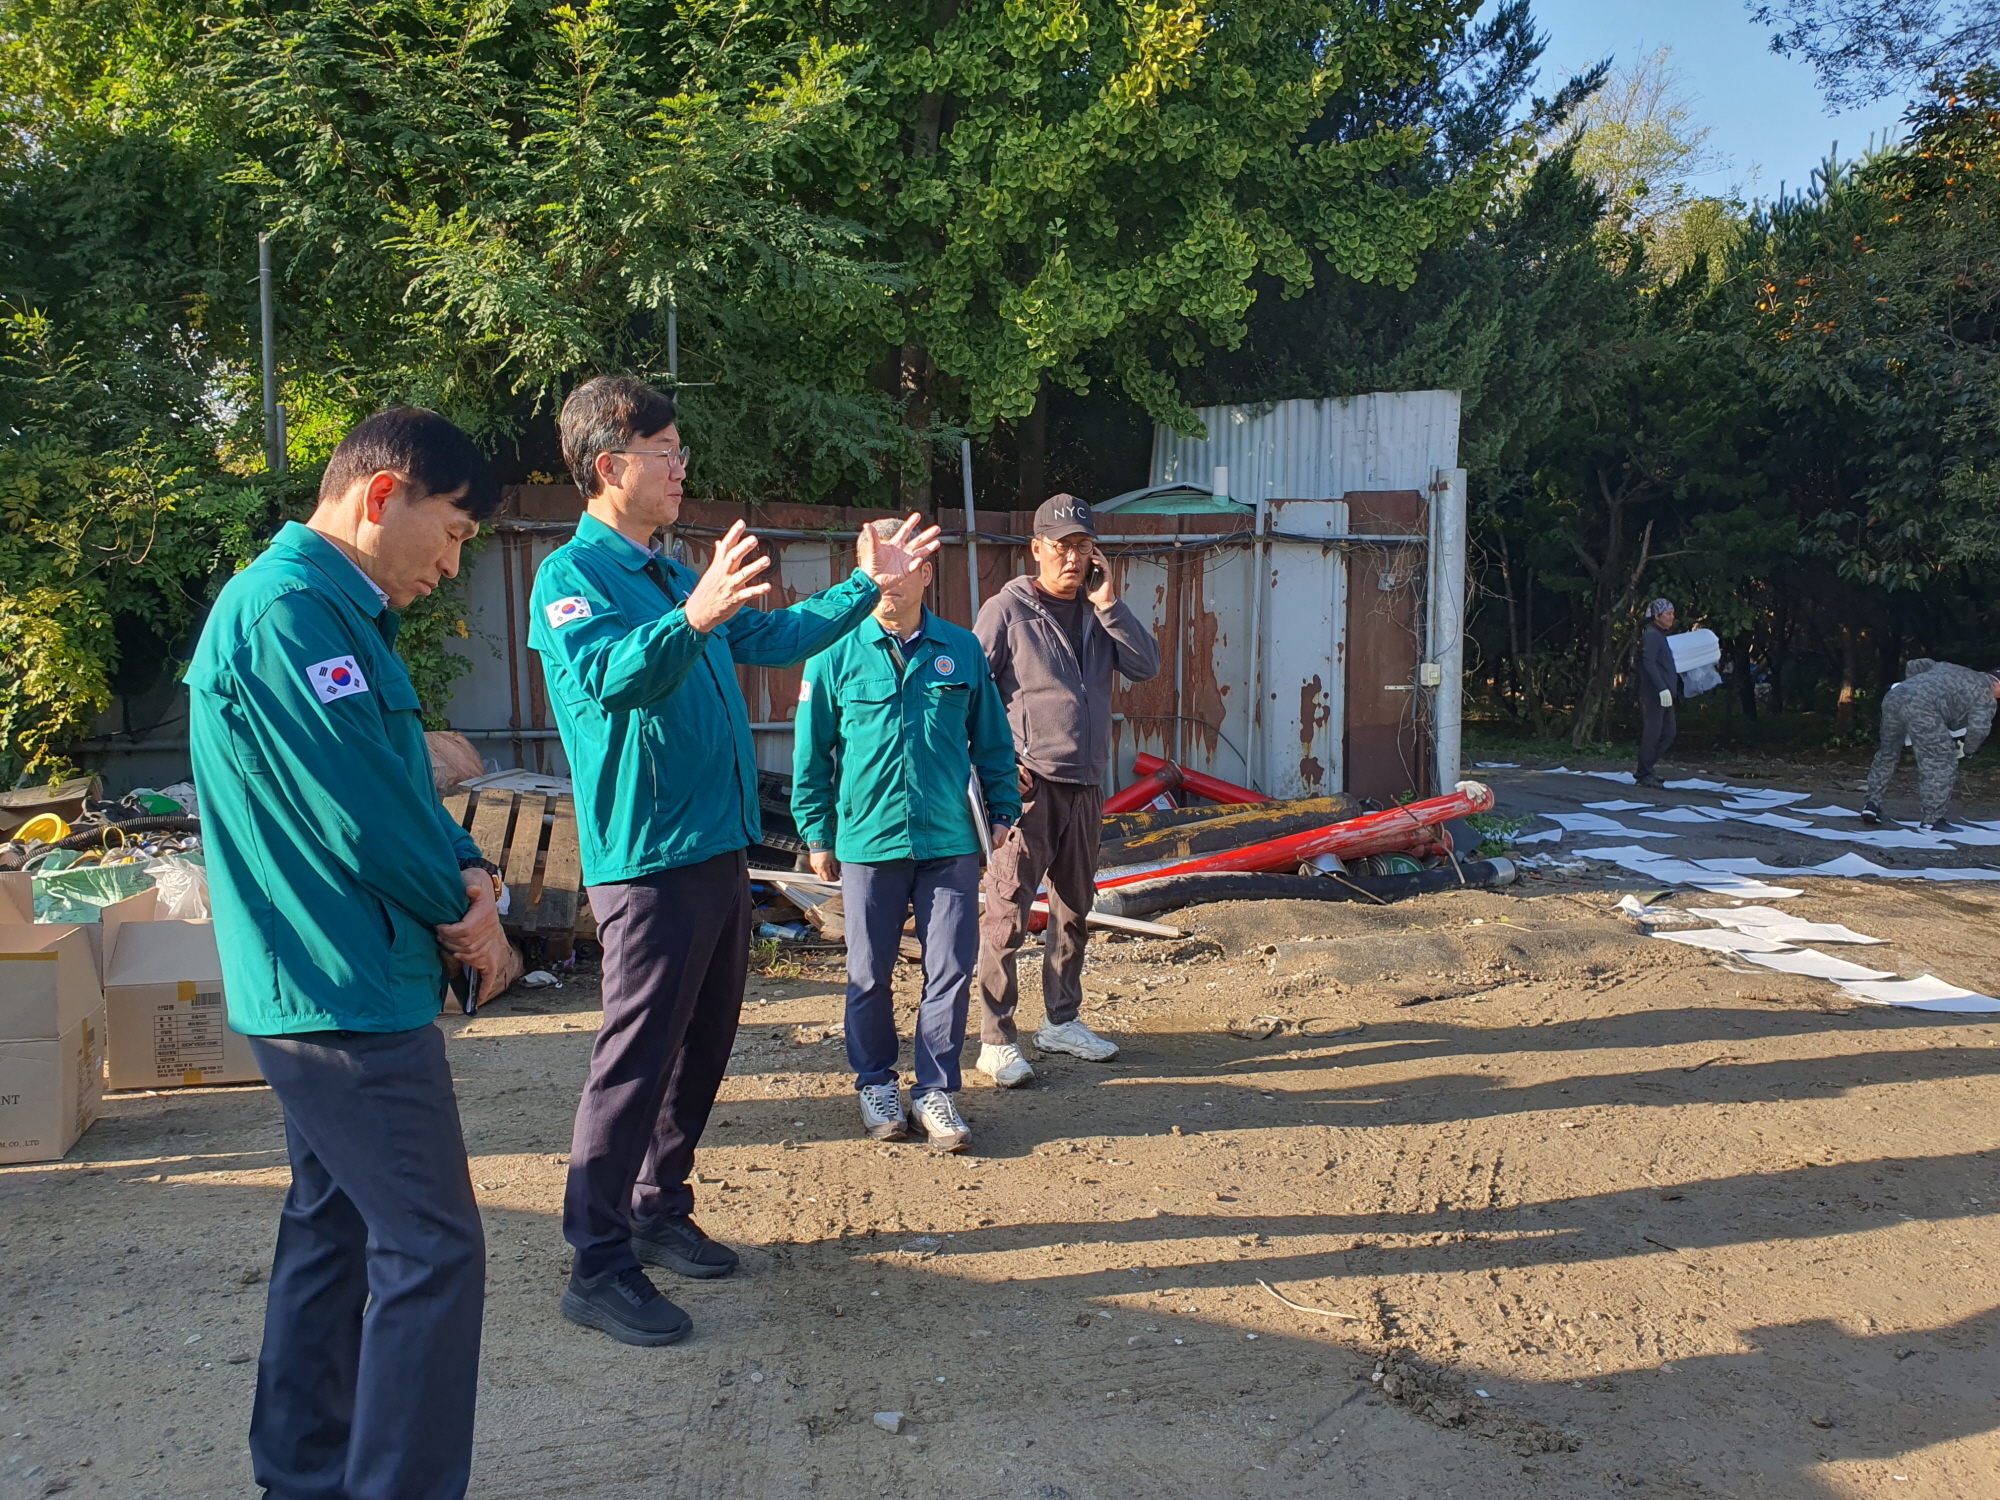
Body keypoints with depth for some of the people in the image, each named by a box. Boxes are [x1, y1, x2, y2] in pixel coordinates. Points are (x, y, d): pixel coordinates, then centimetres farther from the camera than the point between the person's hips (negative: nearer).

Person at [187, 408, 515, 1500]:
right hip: (349, 996, -11)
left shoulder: (334, 609, 14)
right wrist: (464, 909, -7)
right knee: (432, 1249, -5)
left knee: (335, 1228, 18)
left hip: (316, 991, 11)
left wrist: (464, 868, -3)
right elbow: (361, 814, -23)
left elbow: (395, 780, 16)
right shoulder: (292, 609, -19)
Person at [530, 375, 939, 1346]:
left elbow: (775, 637, 27)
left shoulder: (673, 577, 17)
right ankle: (597, 1268, 5)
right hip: (647, 862, -9)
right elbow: (612, 676, -30)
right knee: (637, 1059, -5)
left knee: (702, 1049, 16)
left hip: (719, 852, 9)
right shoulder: (572, 575, -11)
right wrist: (694, 618, -47)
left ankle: (659, 1212, 31)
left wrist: (867, 584, 24)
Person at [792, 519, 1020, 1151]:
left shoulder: (961, 649, 4)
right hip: (868, 840, -1)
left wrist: (1001, 810, 10)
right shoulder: (835, 655, -1)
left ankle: (935, 1091, 18)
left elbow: (992, 738, 12)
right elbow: (811, 750, 4)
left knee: (951, 970, 4)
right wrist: (816, 835, 4)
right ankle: (876, 1085, 28)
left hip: (951, 840, 1)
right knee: (869, 975, 9)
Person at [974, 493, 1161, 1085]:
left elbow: (1147, 666, 1)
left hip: (1086, 783, 7)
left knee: (1073, 907, 16)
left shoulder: (1100, 611, 12)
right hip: (1028, 782, -6)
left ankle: (1061, 1021, 30)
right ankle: (996, 1040, -2)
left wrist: (1109, 604, -8)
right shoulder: (1006, 609, -5)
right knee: (1008, 910, -8)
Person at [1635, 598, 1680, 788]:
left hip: (1664, 695, 10)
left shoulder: (1660, 636, 20)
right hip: (1654, 695, -10)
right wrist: (1662, 688, -27)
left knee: (1668, 734, 12)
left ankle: (1645, 770, 19)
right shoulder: (1651, 635, -10)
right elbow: (1649, 663, -21)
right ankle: (1643, 776, 0)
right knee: (1652, 735, -6)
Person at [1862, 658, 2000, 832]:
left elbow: (1916, 665, 40)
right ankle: (1930, 820, 2)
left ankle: (1872, 803, 24)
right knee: (1941, 762, 2)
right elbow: (1979, 727, -1)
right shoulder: (1983, 691, 13)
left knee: (1887, 753, 26)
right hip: (1921, 707, -8)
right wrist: (1967, 749, 16)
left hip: (1893, 696, 8)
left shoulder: (1950, 668, 34)